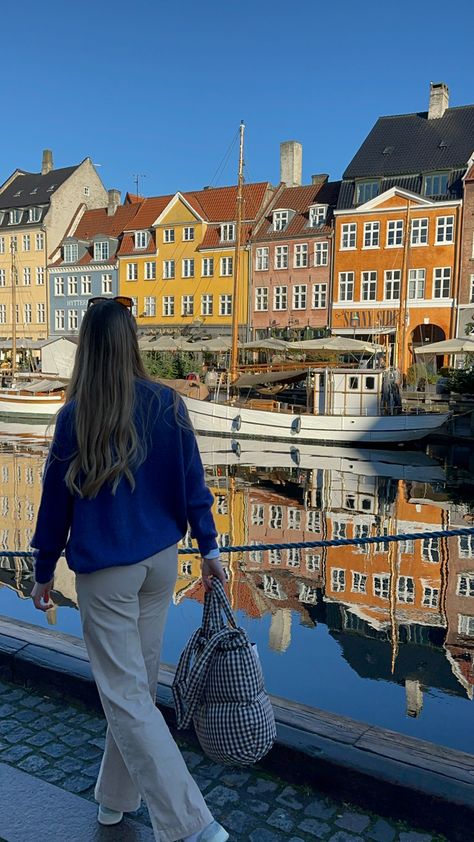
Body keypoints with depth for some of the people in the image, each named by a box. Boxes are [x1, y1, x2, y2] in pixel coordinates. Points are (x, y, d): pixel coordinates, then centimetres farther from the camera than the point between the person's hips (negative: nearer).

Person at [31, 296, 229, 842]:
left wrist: (44, 572, 7)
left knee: (126, 694, 4)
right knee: (138, 681, 18)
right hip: (161, 561, 5)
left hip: (105, 571, -4)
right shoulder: (167, 404, -5)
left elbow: (56, 501, -5)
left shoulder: (75, 415, -12)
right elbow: (192, 483, -1)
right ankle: (117, 797, 37)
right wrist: (209, 549, 9)